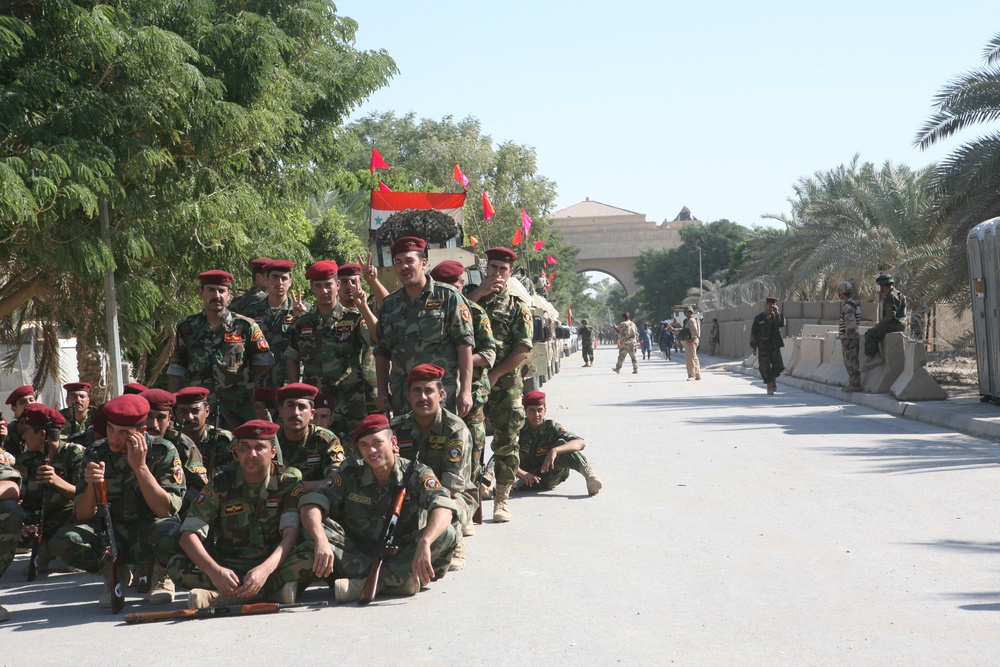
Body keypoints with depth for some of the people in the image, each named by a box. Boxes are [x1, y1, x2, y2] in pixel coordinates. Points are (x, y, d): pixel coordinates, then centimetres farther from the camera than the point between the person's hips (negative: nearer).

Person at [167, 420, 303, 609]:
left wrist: (265, 570, -36)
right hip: (229, 569, 2)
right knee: (177, 566, -24)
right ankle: (270, 592, -28)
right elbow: (188, 534, -11)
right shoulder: (221, 485, -1)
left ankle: (216, 596, -33)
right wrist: (214, 571, -30)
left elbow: (291, 534, -16)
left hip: (274, 565, -2)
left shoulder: (288, 482, -4)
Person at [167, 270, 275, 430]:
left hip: (239, 413, -1)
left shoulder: (245, 327, 2)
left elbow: (265, 360, 10)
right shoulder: (187, 328, 8)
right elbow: (176, 370, 11)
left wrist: (243, 382, 6)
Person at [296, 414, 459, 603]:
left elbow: (444, 507, -24)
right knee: (315, 527, -21)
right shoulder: (350, 474, -2)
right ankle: (399, 582, -29)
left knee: (446, 534, -26)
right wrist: (320, 541, -35)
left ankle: (364, 584, -29)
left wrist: (424, 544, -43)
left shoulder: (415, 473, -7)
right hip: (357, 555, 1)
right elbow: (311, 504, -13)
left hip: (401, 558, -1)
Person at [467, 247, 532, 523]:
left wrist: (496, 373, -12)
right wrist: (479, 293, -8)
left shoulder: (517, 306, 6)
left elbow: (523, 349, -3)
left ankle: (502, 499, 7)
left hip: (505, 384, -1)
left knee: (506, 442, 0)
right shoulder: (470, 297, 14)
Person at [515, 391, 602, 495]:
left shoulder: (551, 427, -10)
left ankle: (587, 472, -36)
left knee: (561, 443, -24)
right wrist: (523, 474, -39)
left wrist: (555, 451, -39)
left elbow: (581, 443, -22)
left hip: (549, 479, 0)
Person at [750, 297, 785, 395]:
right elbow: (753, 333, 4)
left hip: (775, 345, 1)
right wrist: (754, 346, 1)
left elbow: (781, 324, -15)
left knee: (778, 366, -7)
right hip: (763, 347, -1)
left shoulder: (776, 316, 6)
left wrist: (777, 313, -18)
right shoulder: (759, 318, 2)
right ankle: (769, 386, 10)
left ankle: (773, 378, 23)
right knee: (765, 368, -2)